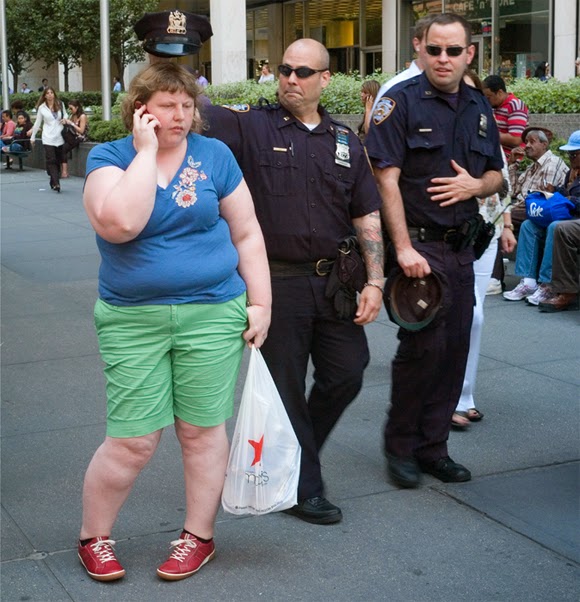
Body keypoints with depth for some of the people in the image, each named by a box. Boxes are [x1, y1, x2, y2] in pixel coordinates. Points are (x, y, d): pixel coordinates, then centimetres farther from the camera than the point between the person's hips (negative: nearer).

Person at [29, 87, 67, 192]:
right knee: (51, 161, -12)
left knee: (58, 161, 5)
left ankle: (53, 182, 15)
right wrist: (32, 137, 10)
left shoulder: (60, 105, 5)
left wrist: (65, 119, -2)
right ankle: (56, 183, -19)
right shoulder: (42, 108, 1)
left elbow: (65, 114, 22)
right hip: (48, 139, -3)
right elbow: (37, 123, 8)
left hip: (59, 137, 3)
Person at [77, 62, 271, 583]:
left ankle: (199, 536, 26)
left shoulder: (214, 155, 3)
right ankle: (93, 536, 22)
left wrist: (259, 302, 3)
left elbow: (246, 233, 7)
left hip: (213, 315, 2)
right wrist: (146, 151, -15)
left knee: (202, 430, 7)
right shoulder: (109, 157, -2)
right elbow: (119, 223, -23)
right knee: (132, 441, -1)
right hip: (133, 320, -1)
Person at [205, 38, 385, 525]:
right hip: (276, 280, -4)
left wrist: (375, 280, 1)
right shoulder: (252, 126, -3)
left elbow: (367, 216, 8)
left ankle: (297, 453, 34)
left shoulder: (346, 142, 9)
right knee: (287, 388, 5)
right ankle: (303, 489, 20)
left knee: (346, 374, 9)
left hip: (334, 278, 4)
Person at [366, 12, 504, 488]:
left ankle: (432, 447, 20)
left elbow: (495, 175, 18)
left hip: (461, 247, 6)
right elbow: (386, 178, -13)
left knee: (454, 349, 8)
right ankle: (400, 445, 9)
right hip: (418, 244, -6)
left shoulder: (479, 107, 11)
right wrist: (403, 248, -19)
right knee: (423, 346, -10)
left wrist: (476, 185, -6)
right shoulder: (402, 101, -7)